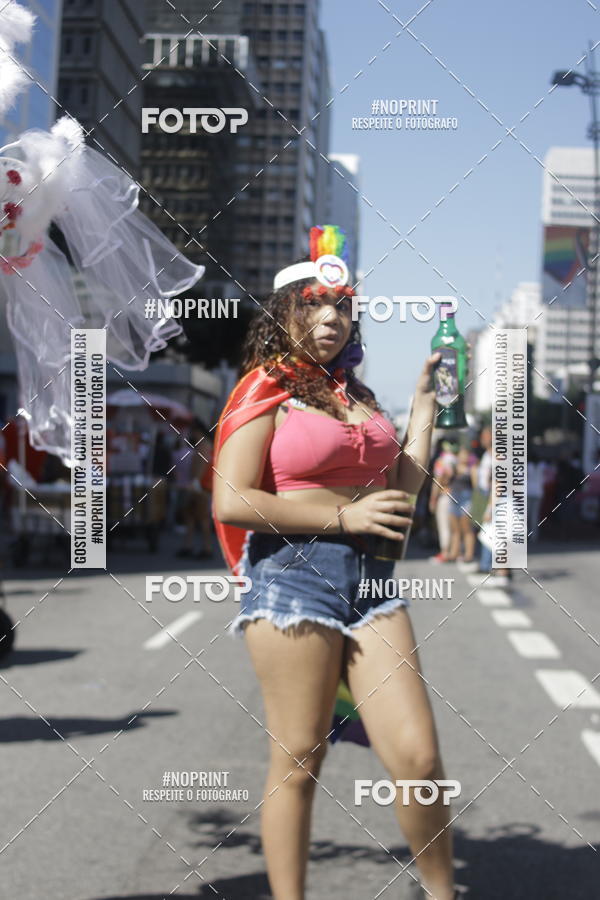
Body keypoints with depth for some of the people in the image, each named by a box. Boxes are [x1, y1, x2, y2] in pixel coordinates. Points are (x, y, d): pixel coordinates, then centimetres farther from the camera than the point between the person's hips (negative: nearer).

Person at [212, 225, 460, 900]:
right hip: (293, 573, -5)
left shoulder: (356, 394, 19)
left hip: (371, 577, 6)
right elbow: (231, 501, -12)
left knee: (418, 755, 0)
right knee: (298, 763, 1)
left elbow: (399, 487, 20)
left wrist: (425, 403, 20)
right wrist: (342, 517, -11)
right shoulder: (267, 390, -1)